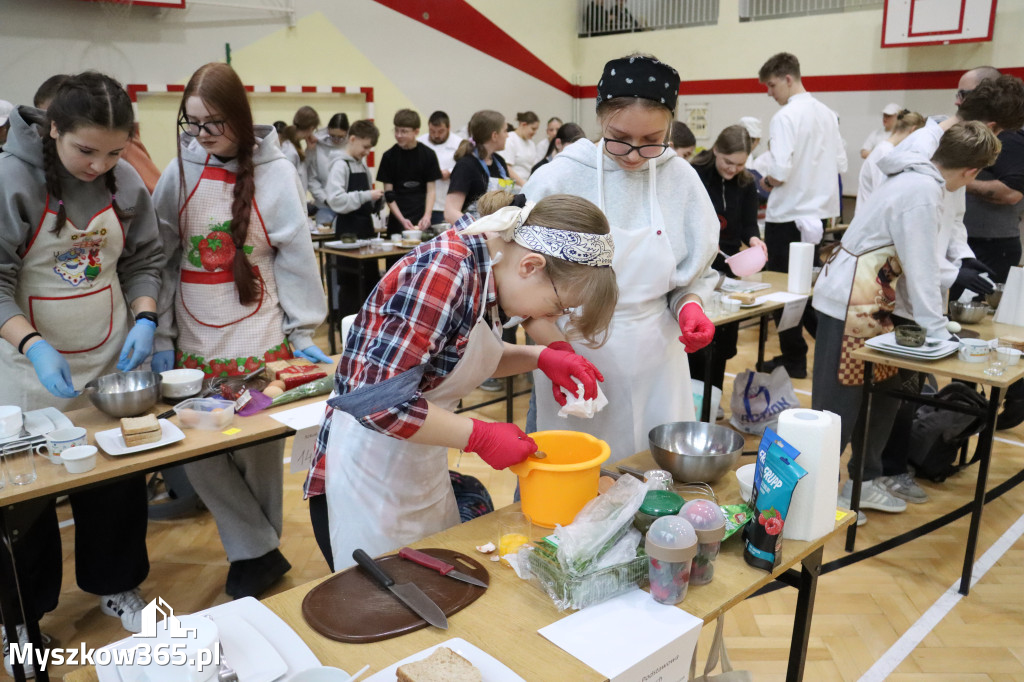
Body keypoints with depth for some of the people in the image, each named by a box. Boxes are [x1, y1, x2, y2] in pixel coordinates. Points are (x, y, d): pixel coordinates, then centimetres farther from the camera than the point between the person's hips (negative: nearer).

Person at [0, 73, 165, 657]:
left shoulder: (125, 181, -3)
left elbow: (144, 259, 7)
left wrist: (144, 319, -9)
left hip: (112, 361, 4)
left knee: (119, 481, 12)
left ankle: (116, 585, 35)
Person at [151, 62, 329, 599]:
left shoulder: (275, 172, -4)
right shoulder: (181, 172, 2)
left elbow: (295, 258, -3)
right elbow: (161, 257, 3)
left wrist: (302, 333, -4)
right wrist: (160, 337, 0)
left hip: (260, 342, -3)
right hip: (195, 344, 3)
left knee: (258, 449, 6)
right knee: (196, 452, 0)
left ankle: (256, 552, 28)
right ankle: (259, 553, 15)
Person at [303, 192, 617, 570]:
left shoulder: (486, 266, 1)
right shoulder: (444, 270, -26)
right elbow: (380, 401, -29)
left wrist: (540, 356, 1)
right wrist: (482, 436, -21)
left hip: (422, 474, 9)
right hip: (369, 483, -8)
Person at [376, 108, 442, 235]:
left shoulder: (428, 154, 1)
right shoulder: (389, 156, 2)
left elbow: (431, 190, 2)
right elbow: (388, 193, 0)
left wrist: (427, 216, -12)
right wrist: (402, 219, -11)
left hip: (422, 220, 0)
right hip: (397, 219, 0)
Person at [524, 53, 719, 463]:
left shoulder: (681, 179, 0)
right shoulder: (559, 179, -10)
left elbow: (693, 275, 11)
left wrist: (688, 305, -10)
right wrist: (558, 349, -21)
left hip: (655, 365, 3)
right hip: (575, 359, -3)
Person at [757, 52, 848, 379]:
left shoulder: (785, 117, -15)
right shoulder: (827, 113, 9)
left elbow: (780, 173, -23)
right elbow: (840, 164, 13)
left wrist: (766, 180, -3)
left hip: (788, 215, -8)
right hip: (819, 213, 8)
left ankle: (794, 359, 12)